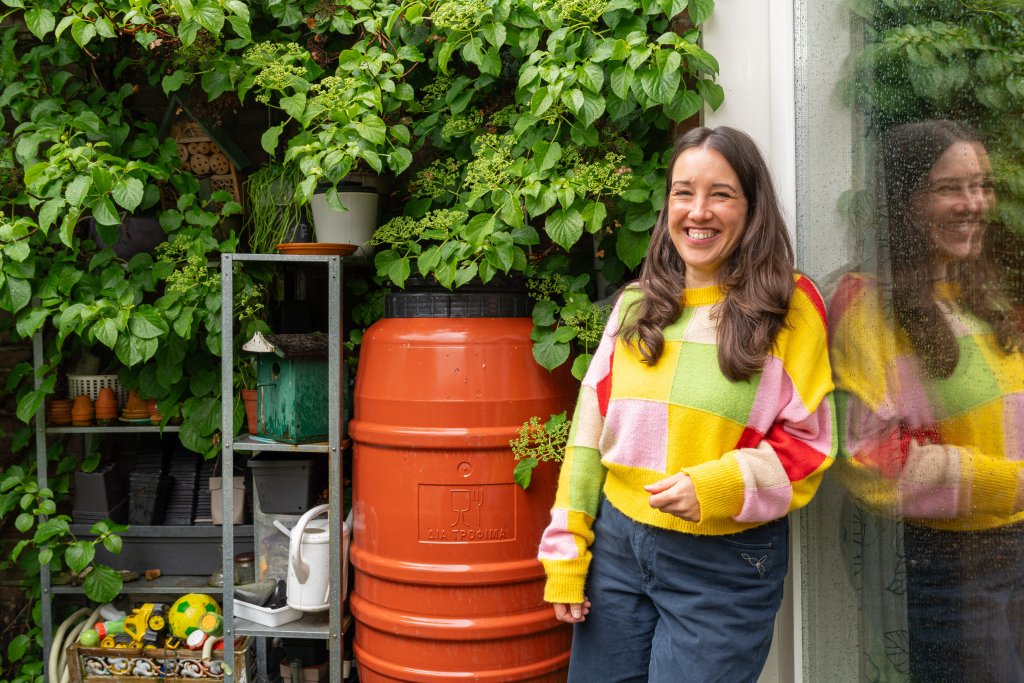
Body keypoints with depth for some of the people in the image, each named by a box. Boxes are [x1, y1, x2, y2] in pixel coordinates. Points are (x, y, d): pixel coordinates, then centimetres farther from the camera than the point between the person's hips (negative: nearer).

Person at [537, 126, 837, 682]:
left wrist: (715, 489, -22)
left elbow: (805, 444, -6)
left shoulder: (789, 306, -7)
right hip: (617, 544, 4)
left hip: (726, 564, -3)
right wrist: (565, 554, 4)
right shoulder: (637, 304, 4)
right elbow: (590, 430, 6)